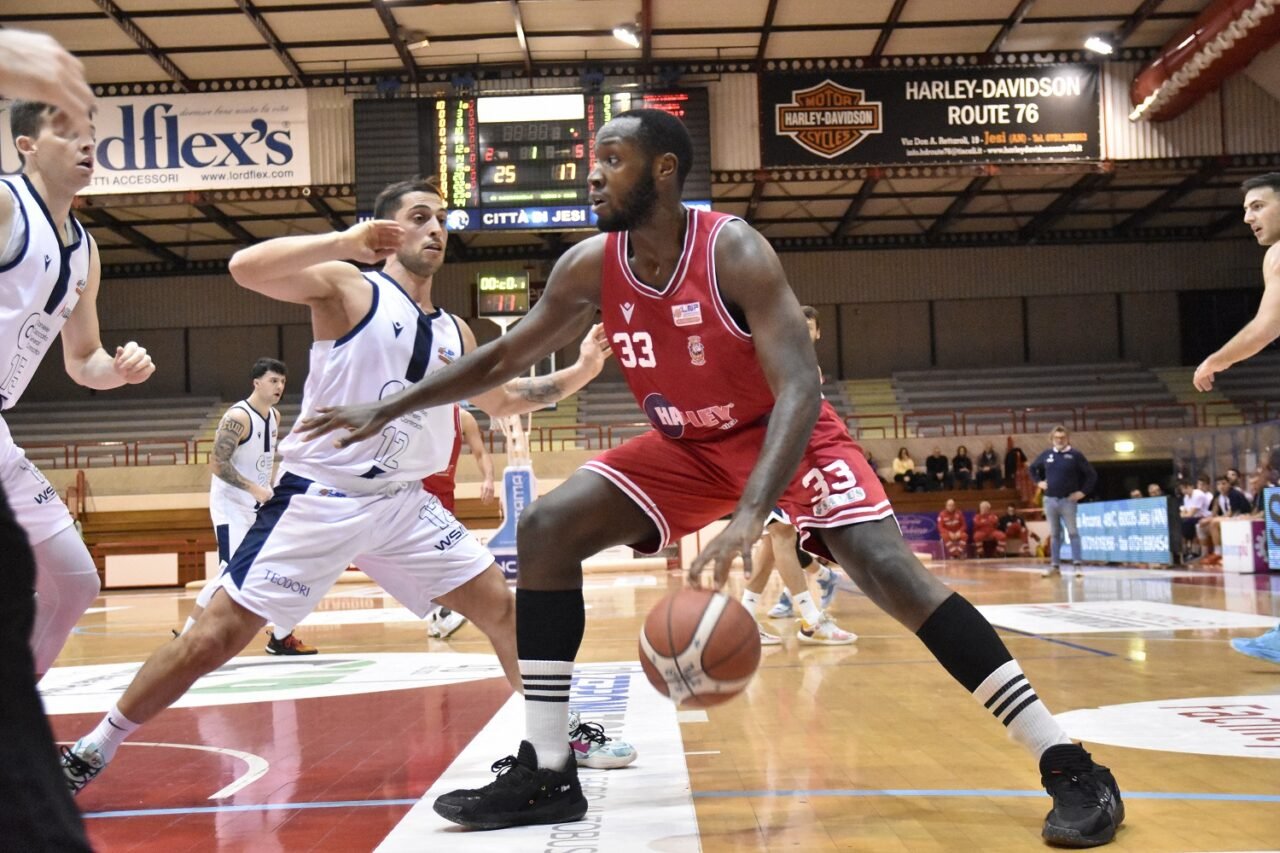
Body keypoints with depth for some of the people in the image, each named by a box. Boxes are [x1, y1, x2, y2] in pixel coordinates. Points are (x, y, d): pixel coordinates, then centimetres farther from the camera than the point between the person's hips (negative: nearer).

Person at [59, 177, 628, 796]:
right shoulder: (347, 287, -6)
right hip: (317, 500, -6)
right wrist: (346, 241, -28)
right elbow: (245, 268, -21)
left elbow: (499, 401, 27)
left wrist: (575, 375, 15)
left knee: (500, 605, 3)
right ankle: (91, 751, 13)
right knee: (218, 635, -5)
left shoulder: (453, 332, 13)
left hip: (402, 501, 6)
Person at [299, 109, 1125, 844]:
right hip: (688, 443, 6)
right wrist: (389, 408, 0)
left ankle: (1071, 767, -15)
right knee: (547, 528, -8)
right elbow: (503, 358, 3)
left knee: (886, 566, -24)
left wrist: (752, 512, -47)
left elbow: (800, 388, -34)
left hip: (787, 433, -5)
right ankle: (546, 772, -2)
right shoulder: (591, 266, -10)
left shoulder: (736, 252, -27)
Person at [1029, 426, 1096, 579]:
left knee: (1073, 533, -4)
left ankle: (1077, 566, -5)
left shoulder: (1075, 455, -4)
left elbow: (1092, 474, -4)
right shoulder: (1046, 455, 8)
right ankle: (1055, 566, 14)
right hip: (1050, 500, 4)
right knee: (1054, 534, 9)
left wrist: (1083, 492, -8)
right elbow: (1032, 468, 24)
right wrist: (1039, 482, 11)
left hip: (1068, 500, -4)